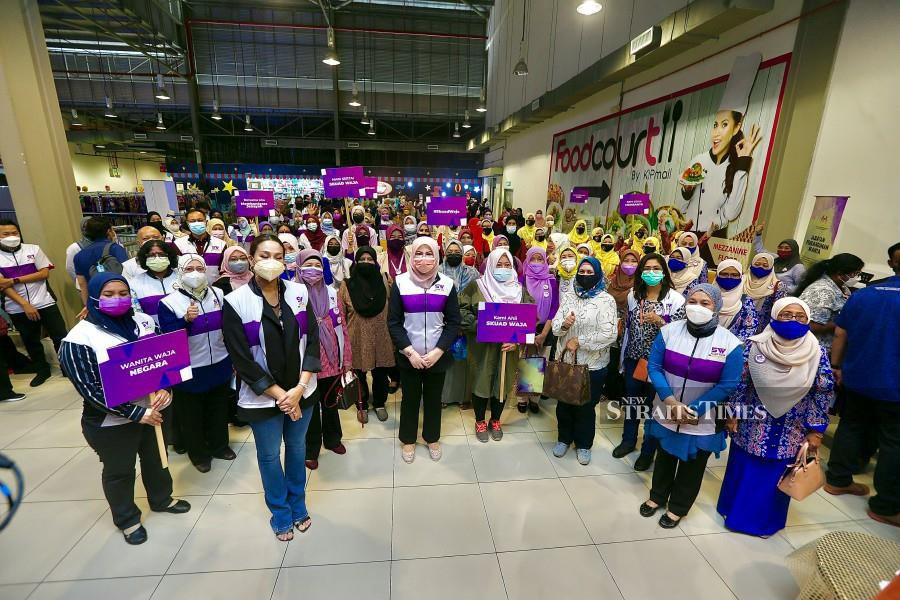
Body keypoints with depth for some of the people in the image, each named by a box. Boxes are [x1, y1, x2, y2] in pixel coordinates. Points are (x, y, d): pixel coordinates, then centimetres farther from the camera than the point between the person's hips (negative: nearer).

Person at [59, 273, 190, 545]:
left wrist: (164, 388, -16)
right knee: (119, 472, 17)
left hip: (152, 409, 5)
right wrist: (136, 414, -22)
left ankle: (161, 499, 49)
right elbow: (91, 389, -20)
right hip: (111, 423, -4)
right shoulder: (80, 339, -19)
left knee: (156, 458, 24)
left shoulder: (143, 321, -6)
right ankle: (127, 520, 41)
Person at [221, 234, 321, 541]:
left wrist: (299, 389, -11)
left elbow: (312, 341, -3)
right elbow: (242, 360, -13)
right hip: (262, 398, -2)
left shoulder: (299, 292, -4)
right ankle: (281, 515, 39)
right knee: (270, 456, 15)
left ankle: (298, 507, 42)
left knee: (297, 449, 19)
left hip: (302, 392, 3)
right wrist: (280, 395, -13)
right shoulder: (236, 302, -12)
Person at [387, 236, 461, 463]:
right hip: (408, 356, -1)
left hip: (437, 356, 1)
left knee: (433, 398, 16)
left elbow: (453, 323, -2)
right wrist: (410, 352, -13)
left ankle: (432, 438, 38)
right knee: (410, 398, 14)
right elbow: (393, 322, -5)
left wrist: (437, 351, -12)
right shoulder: (400, 283, -5)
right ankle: (408, 439, 36)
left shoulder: (447, 284, -3)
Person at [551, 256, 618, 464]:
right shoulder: (570, 298, 5)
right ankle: (564, 439, 38)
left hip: (592, 365, -4)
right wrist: (564, 324, -21)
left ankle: (584, 444, 34)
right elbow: (555, 328, 1)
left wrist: (579, 341, -17)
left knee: (586, 406, 12)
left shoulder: (606, 300, -9)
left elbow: (610, 334, -18)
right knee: (563, 403, 16)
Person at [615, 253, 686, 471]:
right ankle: (628, 440, 38)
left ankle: (648, 451, 29)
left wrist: (659, 321, -27)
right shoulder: (633, 295, 1)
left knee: (653, 405, 10)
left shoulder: (676, 299, -11)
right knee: (631, 401, 17)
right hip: (634, 358, 4)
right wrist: (623, 357, 12)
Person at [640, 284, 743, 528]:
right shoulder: (669, 331, -11)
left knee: (692, 466, 19)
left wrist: (693, 410, -19)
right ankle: (657, 496, 47)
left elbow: (728, 385, -13)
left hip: (703, 422, -1)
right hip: (666, 414, 2)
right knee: (664, 457, 23)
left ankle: (678, 507, 43)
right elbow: (654, 366, -8)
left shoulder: (731, 343, -16)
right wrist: (670, 400, -20)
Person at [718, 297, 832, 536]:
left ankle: (767, 520, 37)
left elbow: (823, 394, -2)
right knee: (744, 470, 14)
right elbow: (739, 383, -6)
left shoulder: (818, 353, -9)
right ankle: (736, 510, 35)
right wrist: (732, 414, -4)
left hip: (792, 431, 1)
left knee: (777, 475, 16)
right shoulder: (754, 346, -13)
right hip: (752, 425, -1)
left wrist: (816, 430, -1)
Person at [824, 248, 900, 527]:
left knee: (851, 427, 19)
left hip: (856, 379, 4)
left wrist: (836, 367, 12)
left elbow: (840, 335, 3)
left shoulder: (862, 294, -1)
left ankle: (837, 480, 29)